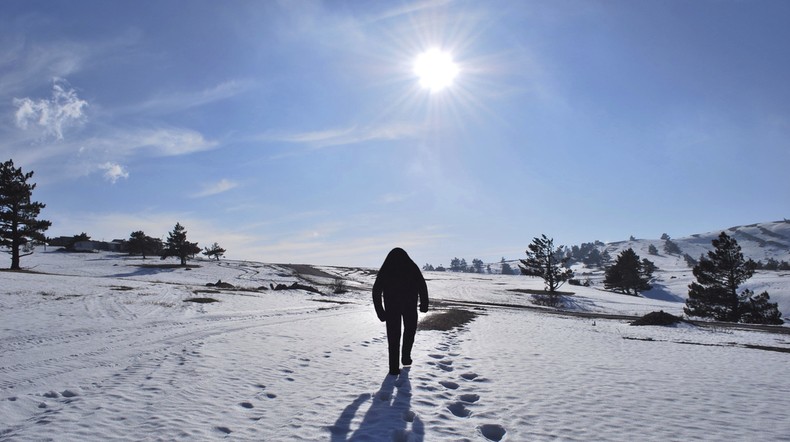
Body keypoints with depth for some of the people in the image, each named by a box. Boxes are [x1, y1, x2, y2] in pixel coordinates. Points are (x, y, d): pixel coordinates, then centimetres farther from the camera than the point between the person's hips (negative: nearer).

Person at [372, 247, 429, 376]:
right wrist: (424, 304, 2)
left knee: (393, 336, 8)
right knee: (410, 330, 24)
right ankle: (406, 357, 22)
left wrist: (380, 311, 3)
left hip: (391, 306, 0)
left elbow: (376, 291, 1)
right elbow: (422, 286, -3)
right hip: (410, 305, 0)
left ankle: (394, 367, 5)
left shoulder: (385, 270, 7)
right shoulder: (412, 268, 5)